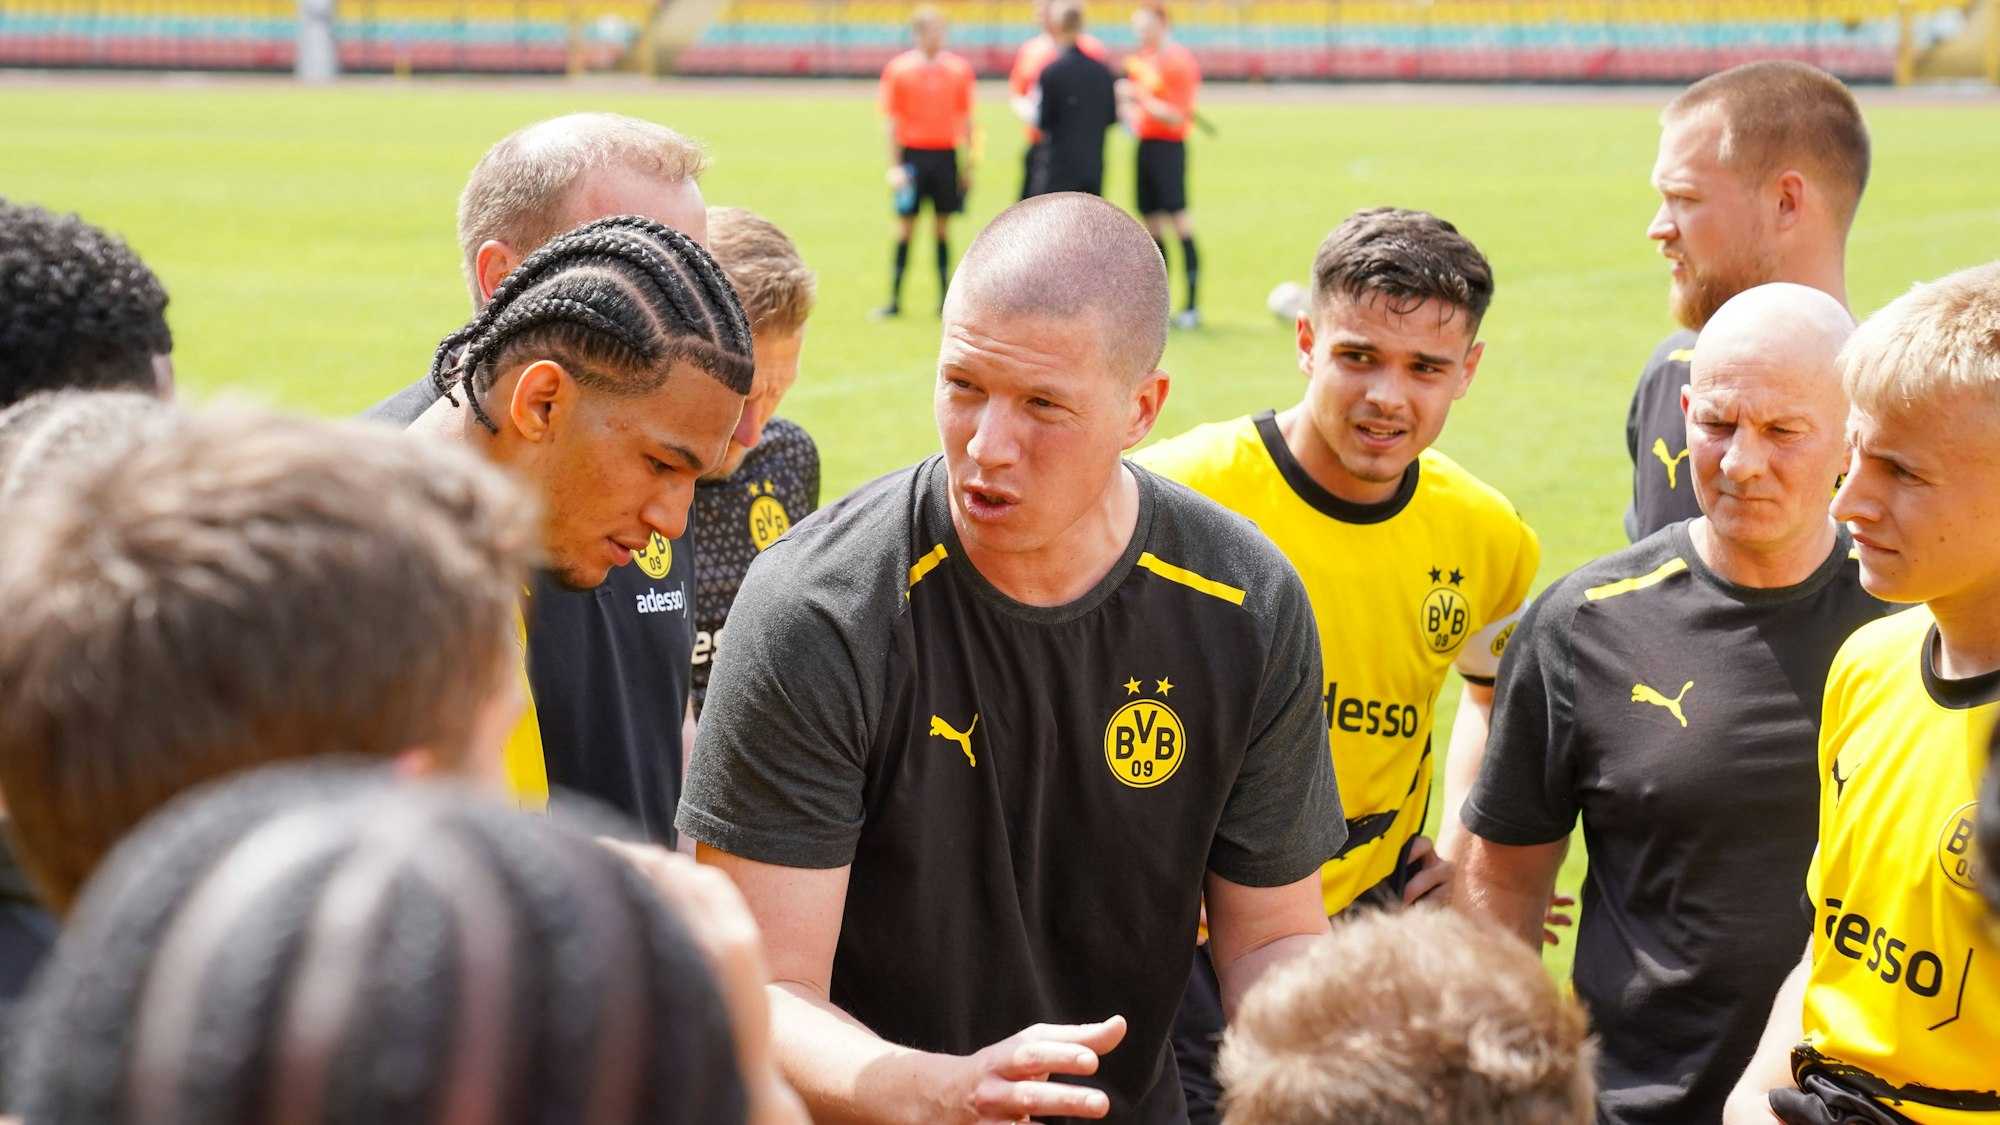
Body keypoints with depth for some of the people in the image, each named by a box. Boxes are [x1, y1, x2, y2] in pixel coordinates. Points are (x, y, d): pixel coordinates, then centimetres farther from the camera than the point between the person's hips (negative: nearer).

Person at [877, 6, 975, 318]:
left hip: (946, 155, 2)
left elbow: (966, 119, 9)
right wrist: (894, 166, -6)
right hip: (912, 153, -2)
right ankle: (895, 299, 5)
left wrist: (969, 165, 7)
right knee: (905, 226, 0)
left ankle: (945, 299, 10)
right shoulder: (898, 68, -2)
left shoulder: (960, 69, 4)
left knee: (942, 226, 6)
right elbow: (892, 120, 0)